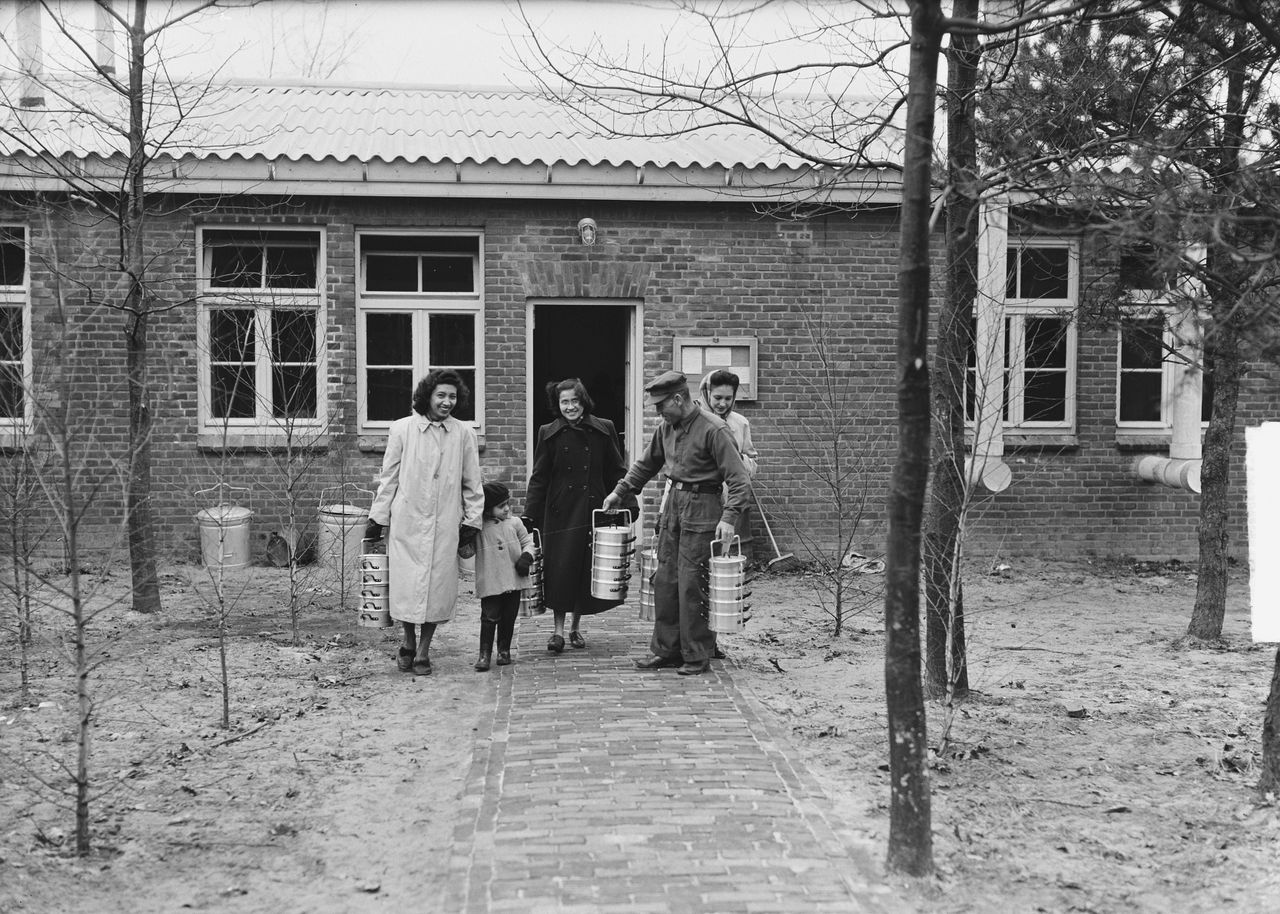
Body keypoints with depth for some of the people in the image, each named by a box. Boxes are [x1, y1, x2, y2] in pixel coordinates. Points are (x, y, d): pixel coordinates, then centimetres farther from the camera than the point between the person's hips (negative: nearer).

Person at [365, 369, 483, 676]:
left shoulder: (463, 434, 3)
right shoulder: (402, 429, 0)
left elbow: (472, 484, 8)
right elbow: (389, 478, 5)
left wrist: (471, 524, 5)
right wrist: (377, 519, 5)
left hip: (445, 525, 1)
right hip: (406, 523, -1)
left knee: (437, 588, 1)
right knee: (406, 586, -1)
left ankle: (423, 651, 18)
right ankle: (408, 643, 23)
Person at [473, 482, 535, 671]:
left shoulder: (514, 523, 3)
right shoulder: (479, 528, -6)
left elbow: (528, 542, 11)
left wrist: (526, 557, -5)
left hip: (514, 580, 3)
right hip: (490, 583, -3)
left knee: (508, 618, 11)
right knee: (489, 618, -5)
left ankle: (504, 650, 27)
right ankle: (485, 653, 4)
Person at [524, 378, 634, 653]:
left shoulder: (604, 430, 3)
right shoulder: (549, 434, 1)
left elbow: (617, 472, 7)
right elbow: (539, 479, 3)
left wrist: (627, 504, -4)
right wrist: (529, 516, -3)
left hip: (594, 511, 1)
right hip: (560, 513, -1)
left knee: (587, 569, 5)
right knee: (560, 569, -3)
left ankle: (576, 627, 21)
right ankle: (558, 629, 9)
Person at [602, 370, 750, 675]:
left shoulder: (713, 430, -16)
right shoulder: (667, 427, 8)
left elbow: (738, 479, -17)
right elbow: (647, 464, 24)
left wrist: (728, 517, -27)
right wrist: (620, 491, 23)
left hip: (702, 509, -7)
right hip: (673, 503, 8)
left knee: (692, 585, -5)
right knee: (665, 581, 9)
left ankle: (697, 656, 6)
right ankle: (666, 650, 20)